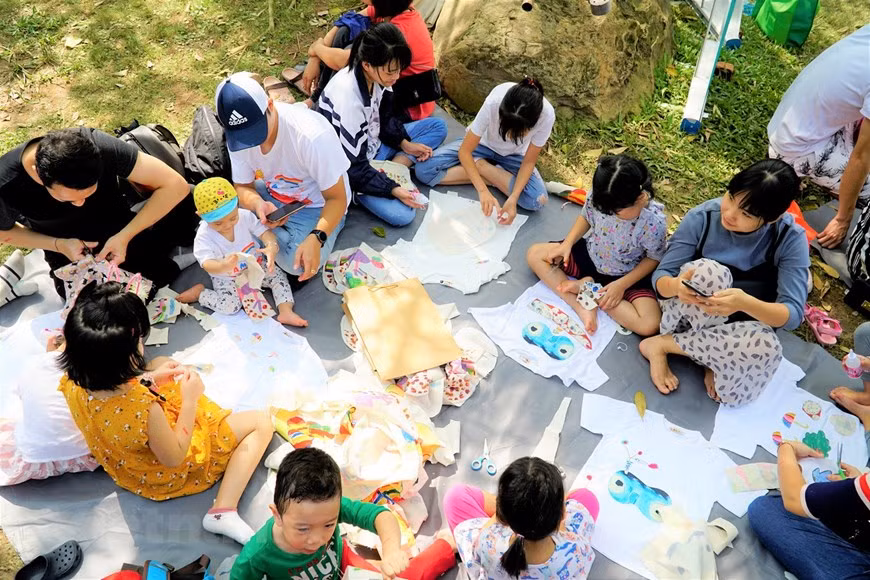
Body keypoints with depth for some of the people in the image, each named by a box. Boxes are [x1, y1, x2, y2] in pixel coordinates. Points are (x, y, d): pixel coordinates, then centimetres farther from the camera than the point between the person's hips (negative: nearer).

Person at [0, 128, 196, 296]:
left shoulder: (101, 147, -33)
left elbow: (176, 185, -28)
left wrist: (124, 236, -32)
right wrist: (58, 245, -22)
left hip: (121, 227, 1)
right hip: (69, 251, 0)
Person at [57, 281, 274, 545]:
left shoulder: (72, 382, -25)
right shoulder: (145, 409, -45)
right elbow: (174, 458, -25)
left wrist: (148, 378, -9)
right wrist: (190, 400, -21)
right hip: (167, 477, -7)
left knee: (160, 363, 23)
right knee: (261, 423, -1)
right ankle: (223, 511, -7)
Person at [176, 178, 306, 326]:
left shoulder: (245, 216, -18)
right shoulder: (204, 236, -26)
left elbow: (265, 232, -18)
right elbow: (207, 264, -37)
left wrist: (272, 247, -44)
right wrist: (223, 266, -63)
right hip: (226, 278, -4)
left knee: (279, 276, -11)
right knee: (230, 306, -23)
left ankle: (286, 312, -14)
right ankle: (199, 292, 0)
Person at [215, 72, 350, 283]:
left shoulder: (312, 136, -33)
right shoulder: (236, 136, -16)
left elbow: (337, 198, -24)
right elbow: (243, 186, -5)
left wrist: (316, 239, -41)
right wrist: (258, 204, -30)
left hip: (317, 205, -5)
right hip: (270, 195, 5)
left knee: (298, 264, -30)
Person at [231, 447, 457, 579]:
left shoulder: (329, 507, -34)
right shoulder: (256, 556, -37)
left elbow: (379, 514, -32)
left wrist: (392, 549, -51)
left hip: (341, 561, 1)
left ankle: (445, 548, 33)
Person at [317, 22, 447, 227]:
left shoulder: (376, 75, -11)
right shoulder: (348, 99, -33)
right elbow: (354, 168, -27)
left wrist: (404, 143, -5)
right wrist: (393, 189, -29)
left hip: (373, 144, 9)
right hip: (349, 171, -9)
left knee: (438, 126, 4)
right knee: (401, 214, -29)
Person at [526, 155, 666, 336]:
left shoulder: (654, 222, -32)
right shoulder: (599, 198, -23)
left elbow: (653, 258, -14)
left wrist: (622, 284, -20)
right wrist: (568, 243, -14)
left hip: (627, 274, -3)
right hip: (590, 254, 3)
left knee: (650, 325, -24)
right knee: (535, 254, -11)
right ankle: (580, 306, -19)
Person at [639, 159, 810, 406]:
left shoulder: (790, 239, -17)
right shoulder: (702, 217, -18)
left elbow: (792, 314, -23)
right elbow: (660, 277, -16)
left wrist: (745, 303, -45)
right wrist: (676, 285, -42)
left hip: (741, 324, 1)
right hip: (691, 316, -1)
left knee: (766, 346, -36)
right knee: (707, 271, -34)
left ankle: (663, 343, -16)